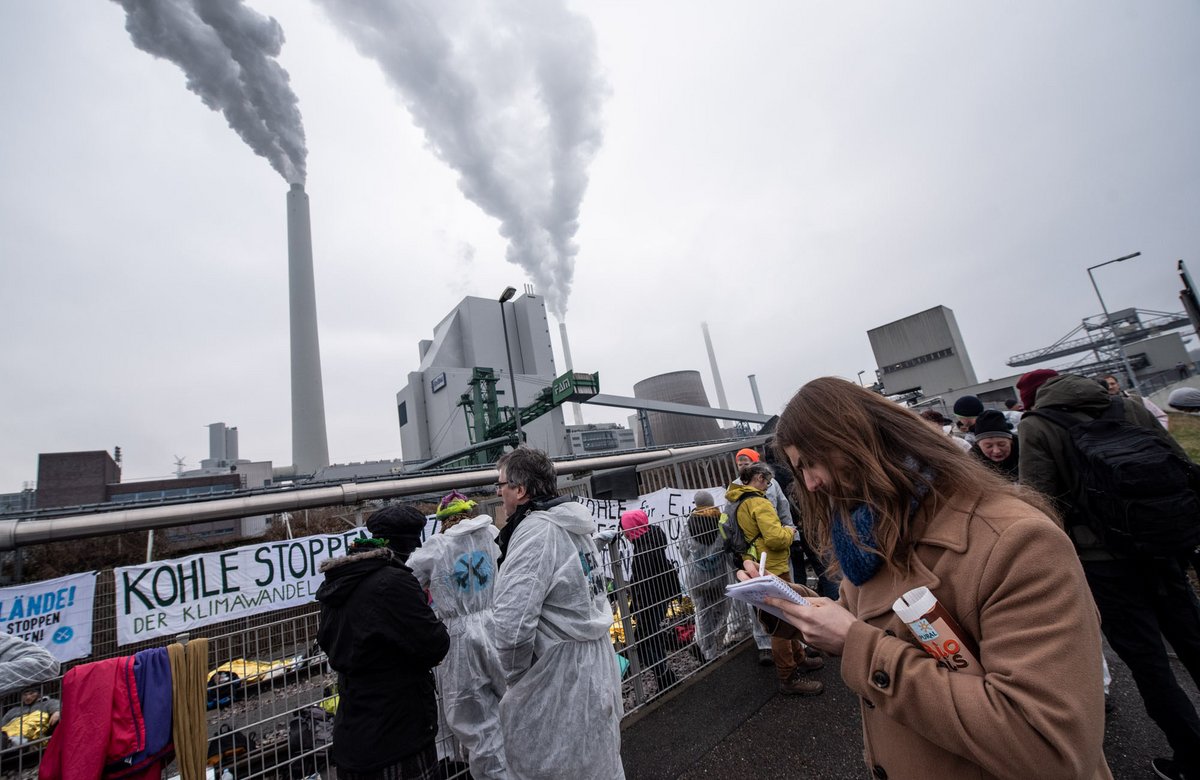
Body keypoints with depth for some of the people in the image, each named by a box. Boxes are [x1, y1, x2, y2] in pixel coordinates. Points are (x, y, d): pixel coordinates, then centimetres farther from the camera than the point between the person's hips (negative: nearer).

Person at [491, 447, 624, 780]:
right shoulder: (573, 524, 4)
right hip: (597, 665, 8)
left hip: (559, 678, -8)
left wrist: (515, 676, -11)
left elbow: (512, 622, -30)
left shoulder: (536, 531, -23)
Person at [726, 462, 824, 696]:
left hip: (759, 568, 10)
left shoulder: (736, 503, 10)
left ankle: (798, 659, 40)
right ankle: (788, 679, 10)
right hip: (772, 569, -10)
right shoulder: (758, 502, -21)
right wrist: (790, 532, -8)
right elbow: (775, 538, -28)